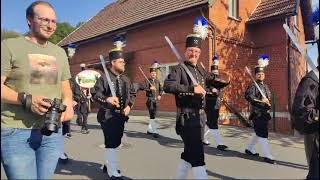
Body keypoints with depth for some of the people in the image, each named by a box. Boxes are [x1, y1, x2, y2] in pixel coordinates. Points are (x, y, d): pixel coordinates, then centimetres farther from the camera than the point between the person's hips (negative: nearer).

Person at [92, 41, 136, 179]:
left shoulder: (125, 79, 11)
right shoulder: (104, 78, -9)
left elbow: (132, 93, 16)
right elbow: (95, 93, -13)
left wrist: (129, 106, 0)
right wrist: (107, 99, -30)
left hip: (121, 115, 7)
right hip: (108, 116, -7)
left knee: (116, 142, 16)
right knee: (111, 143, -4)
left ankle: (108, 165, 36)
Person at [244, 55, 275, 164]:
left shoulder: (266, 86, 16)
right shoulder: (253, 86, -10)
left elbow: (269, 98, 27)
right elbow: (247, 95, -27)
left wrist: (268, 103, 7)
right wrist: (260, 100, -31)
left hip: (265, 114, 9)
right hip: (257, 114, -9)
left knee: (258, 133, 16)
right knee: (263, 134, -8)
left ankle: (249, 149, 31)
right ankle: (267, 156, -2)